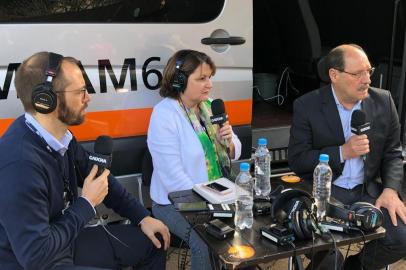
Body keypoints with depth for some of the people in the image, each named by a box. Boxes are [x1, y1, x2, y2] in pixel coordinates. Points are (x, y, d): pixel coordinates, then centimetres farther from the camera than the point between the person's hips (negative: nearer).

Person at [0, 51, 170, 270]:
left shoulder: (60, 134, -6)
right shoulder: (20, 163, -33)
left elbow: (99, 178, 9)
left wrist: (142, 217, 6)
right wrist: (87, 203, -21)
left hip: (64, 241, 8)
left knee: (152, 242, 13)